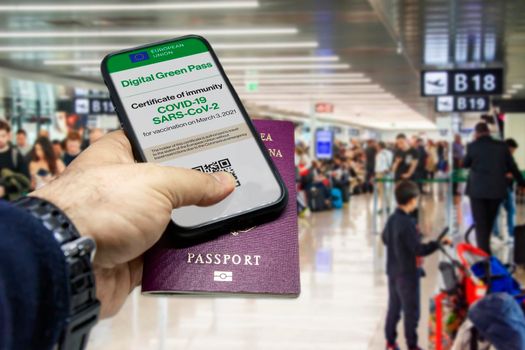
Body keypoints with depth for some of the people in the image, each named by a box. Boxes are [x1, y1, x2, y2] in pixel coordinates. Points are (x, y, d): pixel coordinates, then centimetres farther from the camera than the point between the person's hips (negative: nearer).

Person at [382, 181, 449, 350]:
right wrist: (439, 243, -19)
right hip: (407, 274, -8)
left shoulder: (392, 219, 2)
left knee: (394, 307, 17)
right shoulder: (408, 223, -24)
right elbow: (419, 249, -24)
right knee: (411, 311, 3)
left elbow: (385, 238, 18)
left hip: (393, 271, 8)